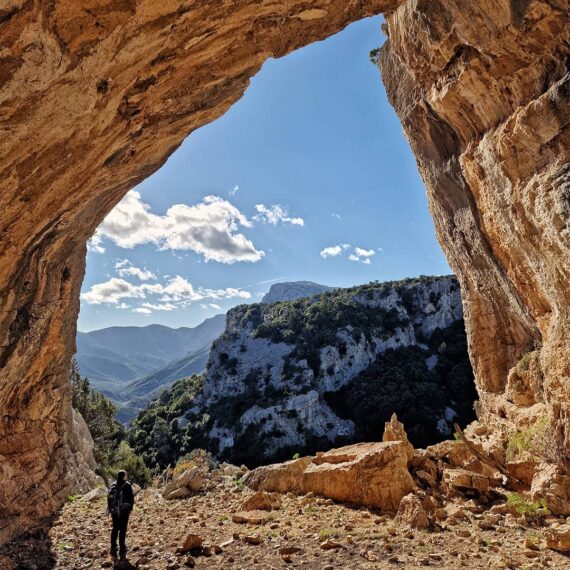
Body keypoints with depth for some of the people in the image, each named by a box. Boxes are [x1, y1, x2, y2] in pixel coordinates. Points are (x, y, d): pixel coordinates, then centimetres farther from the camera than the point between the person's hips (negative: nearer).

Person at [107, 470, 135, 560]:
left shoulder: (113, 486, 3)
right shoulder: (127, 486, -10)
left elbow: (109, 498, 6)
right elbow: (131, 498, -9)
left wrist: (110, 509, 14)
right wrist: (130, 508, 2)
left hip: (115, 511, 4)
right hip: (124, 510, -4)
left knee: (115, 529, 16)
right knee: (123, 529, 4)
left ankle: (113, 549, 18)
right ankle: (122, 550, 7)